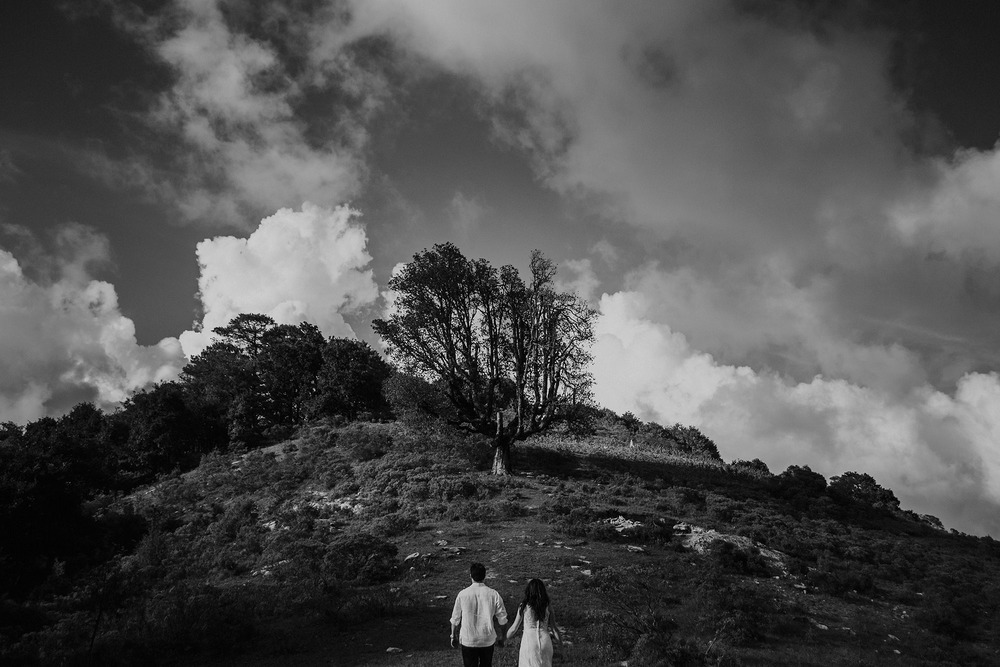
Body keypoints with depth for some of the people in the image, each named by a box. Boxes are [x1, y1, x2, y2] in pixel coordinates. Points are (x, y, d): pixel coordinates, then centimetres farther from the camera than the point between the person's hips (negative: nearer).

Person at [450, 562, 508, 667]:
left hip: (468, 641, -1)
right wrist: (501, 636, 13)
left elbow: (455, 620, -2)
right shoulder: (494, 594, -12)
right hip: (488, 640, 1)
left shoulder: (462, 594, -12)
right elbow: (502, 620, -4)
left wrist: (453, 636, 14)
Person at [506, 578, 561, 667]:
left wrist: (504, 637, 18)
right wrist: (559, 640, 21)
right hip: (544, 641, 2)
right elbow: (553, 628, 2)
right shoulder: (548, 607, -1)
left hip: (529, 642, -2)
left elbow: (514, 627, 1)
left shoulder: (524, 606, -6)